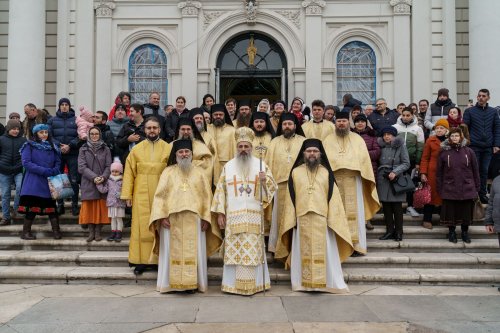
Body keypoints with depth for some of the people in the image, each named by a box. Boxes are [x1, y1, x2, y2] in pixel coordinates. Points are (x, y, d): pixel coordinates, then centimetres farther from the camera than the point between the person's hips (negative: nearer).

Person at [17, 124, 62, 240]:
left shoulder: (53, 147, 12)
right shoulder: (29, 146, -1)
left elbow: (58, 163, 11)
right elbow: (26, 162, -10)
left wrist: (54, 172, -11)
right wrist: (43, 171, -17)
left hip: (50, 182, 4)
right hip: (33, 182, -3)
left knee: (51, 206, 3)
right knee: (32, 207, -2)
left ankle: (56, 231, 6)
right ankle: (26, 232, 10)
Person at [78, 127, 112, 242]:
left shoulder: (105, 149, 7)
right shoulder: (83, 149, 7)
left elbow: (108, 166, 2)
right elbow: (81, 167, -3)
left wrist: (103, 177, -16)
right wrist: (94, 177, -15)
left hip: (103, 184, 0)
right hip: (88, 184, 0)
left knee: (100, 208, 1)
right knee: (89, 209, 1)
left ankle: (98, 232, 8)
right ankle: (91, 232, 9)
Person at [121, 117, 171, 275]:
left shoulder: (168, 148, 4)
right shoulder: (136, 149, 7)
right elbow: (129, 172, 3)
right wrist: (127, 194, -3)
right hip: (141, 195, 0)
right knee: (142, 227, 2)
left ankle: (160, 260, 13)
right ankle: (142, 260, 10)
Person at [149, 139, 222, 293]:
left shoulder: (199, 172, 11)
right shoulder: (168, 172, 10)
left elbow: (207, 197, 7)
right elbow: (160, 195, 3)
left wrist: (206, 218, -2)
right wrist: (162, 216, -9)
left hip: (194, 220, 1)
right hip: (172, 219, 0)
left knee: (194, 252, 2)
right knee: (173, 251, 2)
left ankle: (193, 282, 10)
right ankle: (171, 283, 11)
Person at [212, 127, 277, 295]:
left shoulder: (261, 165, 8)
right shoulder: (228, 167, 9)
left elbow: (272, 187, 7)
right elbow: (220, 191, 7)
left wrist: (265, 180, -15)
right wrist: (220, 213, 1)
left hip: (254, 216, 0)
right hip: (233, 216, 0)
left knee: (253, 250, 0)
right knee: (234, 250, 0)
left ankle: (254, 284, 10)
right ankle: (234, 284, 9)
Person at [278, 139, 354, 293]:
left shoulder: (327, 173, 6)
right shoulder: (295, 172, 7)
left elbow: (333, 197, 3)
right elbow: (291, 198, 6)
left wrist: (332, 220, -4)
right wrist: (291, 220, 0)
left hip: (322, 220, 0)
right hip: (302, 219, 0)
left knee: (325, 252, 4)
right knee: (303, 252, 6)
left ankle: (332, 283, 12)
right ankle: (303, 283, 14)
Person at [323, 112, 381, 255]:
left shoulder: (357, 139, 12)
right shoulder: (328, 140, 13)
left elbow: (364, 158, 7)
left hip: (353, 179, 0)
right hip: (334, 180, 0)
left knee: (354, 212, -2)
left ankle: (356, 244, 2)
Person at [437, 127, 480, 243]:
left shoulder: (469, 152, 2)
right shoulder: (444, 152, 1)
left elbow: (475, 171, 6)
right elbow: (439, 173, 2)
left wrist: (477, 187, 5)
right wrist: (440, 189, -1)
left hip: (467, 189, 1)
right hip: (449, 189, -1)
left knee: (466, 211, 8)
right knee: (450, 211, 5)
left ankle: (465, 232, 25)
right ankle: (451, 232, 22)